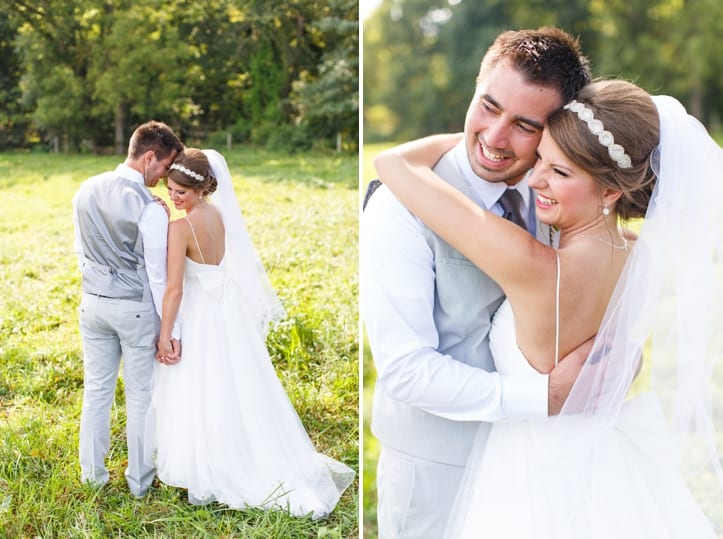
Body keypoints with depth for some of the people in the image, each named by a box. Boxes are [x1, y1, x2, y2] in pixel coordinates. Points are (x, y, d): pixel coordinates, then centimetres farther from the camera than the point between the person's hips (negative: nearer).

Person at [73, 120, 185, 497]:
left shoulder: (86, 191, 1)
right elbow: (158, 274, -16)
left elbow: (80, 249, 11)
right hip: (136, 309, -5)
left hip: (93, 303, 6)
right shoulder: (149, 207, -19)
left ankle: (92, 474, 29)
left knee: (96, 390, 16)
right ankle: (139, 480, 21)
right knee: (141, 395, 9)